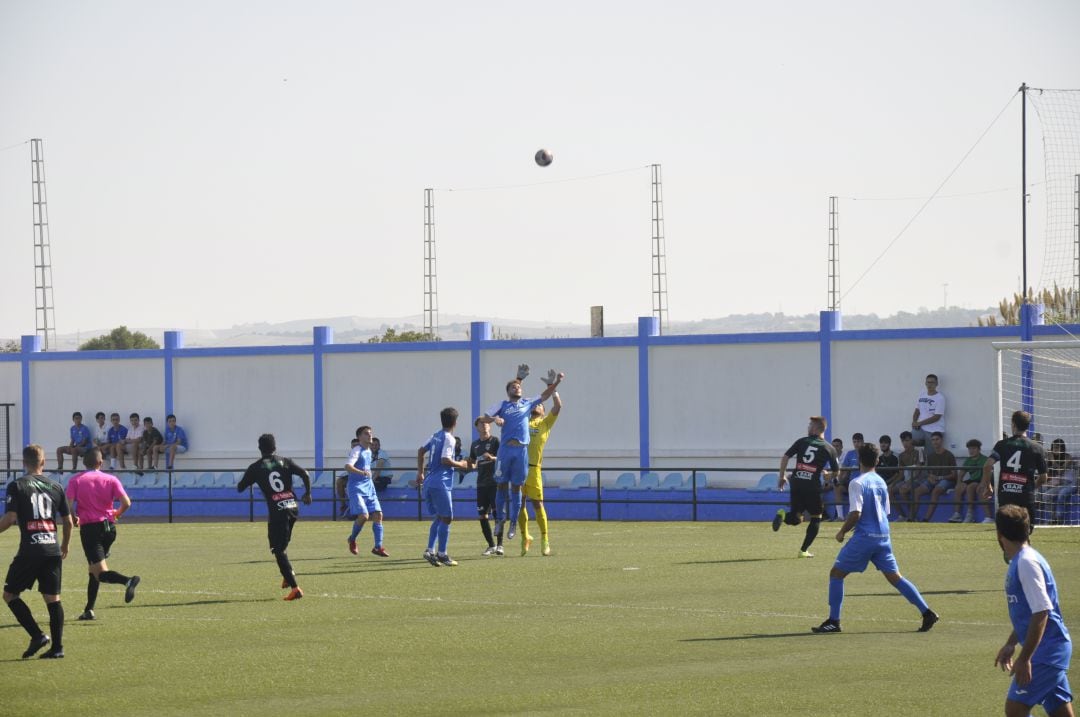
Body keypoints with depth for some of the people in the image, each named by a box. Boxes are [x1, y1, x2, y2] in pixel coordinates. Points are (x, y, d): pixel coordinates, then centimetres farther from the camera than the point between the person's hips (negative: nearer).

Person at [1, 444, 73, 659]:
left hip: (30, 550, -4)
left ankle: (37, 635, -5)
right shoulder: (56, 487, 9)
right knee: (52, 599, 8)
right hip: (53, 549, 4)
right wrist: (65, 546, 27)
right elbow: (68, 521, 12)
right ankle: (57, 647, 5)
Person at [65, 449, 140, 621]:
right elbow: (126, 503, -5)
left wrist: (75, 519, 11)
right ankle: (89, 609, 21)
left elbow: (68, 505, -10)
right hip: (109, 527, 4)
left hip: (89, 528, -4)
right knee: (94, 569, 21)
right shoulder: (111, 480, 4)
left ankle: (127, 581, -40)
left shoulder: (75, 480, 0)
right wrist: (117, 513, 16)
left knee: (100, 573, -11)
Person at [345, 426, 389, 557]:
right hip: (356, 488, -8)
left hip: (369, 487, 8)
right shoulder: (356, 451, -11)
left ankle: (378, 547, 0)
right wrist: (362, 472, -42)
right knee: (363, 515, -19)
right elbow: (348, 467, -27)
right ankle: (352, 539, 8)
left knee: (378, 514, -3)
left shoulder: (369, 451, 15)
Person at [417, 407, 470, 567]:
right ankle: (442, 554, -2)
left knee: (439, 517, 15)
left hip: (429, 483, 8)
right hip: (441, 484, -8)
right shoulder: (449, 439, -11)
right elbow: (445, 460, -21)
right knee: (446, 518, -1)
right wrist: (460, 465, -5)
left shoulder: (435, 436, 14)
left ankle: (430, 550, 5)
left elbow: (421, 451, 21)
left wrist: (420, 472, 27)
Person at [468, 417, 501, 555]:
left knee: (497, 513, -10)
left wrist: (492, 458, -28)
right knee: (483, 515, 2)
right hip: (481, 484, 6)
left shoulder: (495, 441, -1)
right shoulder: (475, 444, 16)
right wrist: (471, 466, 2)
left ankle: (499, 545, -6)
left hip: (494, 482, -6)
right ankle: (491, 545, 10)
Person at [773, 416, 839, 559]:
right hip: (813, 486, -2)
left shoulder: (802, 442, 6)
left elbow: (785, 457, 1)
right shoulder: (828, 448, 2)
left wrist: (782, 476, 12)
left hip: (796, 483, 2)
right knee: (816, 518, 15)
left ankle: (783, 515, -19)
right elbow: (836, 471, 8)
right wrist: (826, 473, 29)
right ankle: (804, 550, 8)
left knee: (796, 518, 16)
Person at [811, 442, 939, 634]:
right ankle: (927, 612, 2)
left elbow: (856, 513, -18)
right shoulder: (881, 482, 12)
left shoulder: (857, 483, -10)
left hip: (864, 537, -7)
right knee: (894, 577, 10)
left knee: (836, 573, 4)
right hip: (883, 537, 7)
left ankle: (833, 621, 0)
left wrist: (842, 531, -3)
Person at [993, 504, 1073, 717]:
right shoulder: (1019, 561, 13)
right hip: (1054, 650, 10)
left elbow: (1041, 612, -23)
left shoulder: (1027, 563, -18)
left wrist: (1024, 658, -23)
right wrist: (1010, 644, 31)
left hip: (1045, 651, -10)